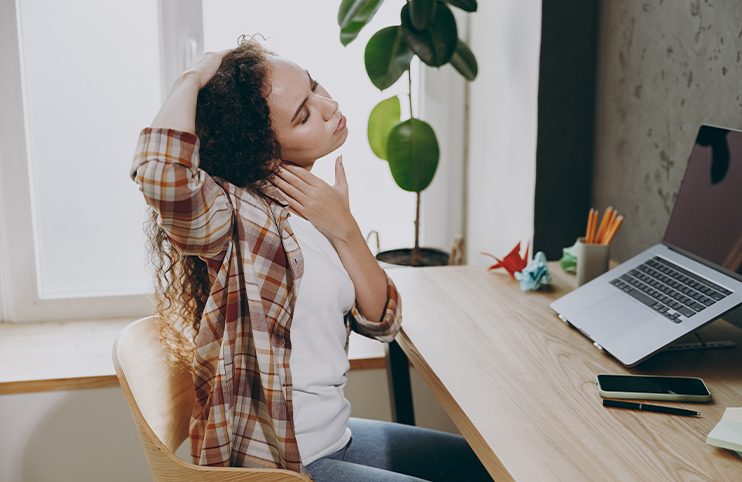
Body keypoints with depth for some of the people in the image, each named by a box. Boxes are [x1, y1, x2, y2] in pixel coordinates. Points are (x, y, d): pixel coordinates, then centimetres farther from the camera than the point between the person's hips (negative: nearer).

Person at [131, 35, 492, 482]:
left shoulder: (320, 208, 4)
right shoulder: (237, 215, -21)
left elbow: (382, 322, 1)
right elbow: (162, 170, -44)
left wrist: (344, 230, -14)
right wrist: (193, 79, -24)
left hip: (336, 434, 8)